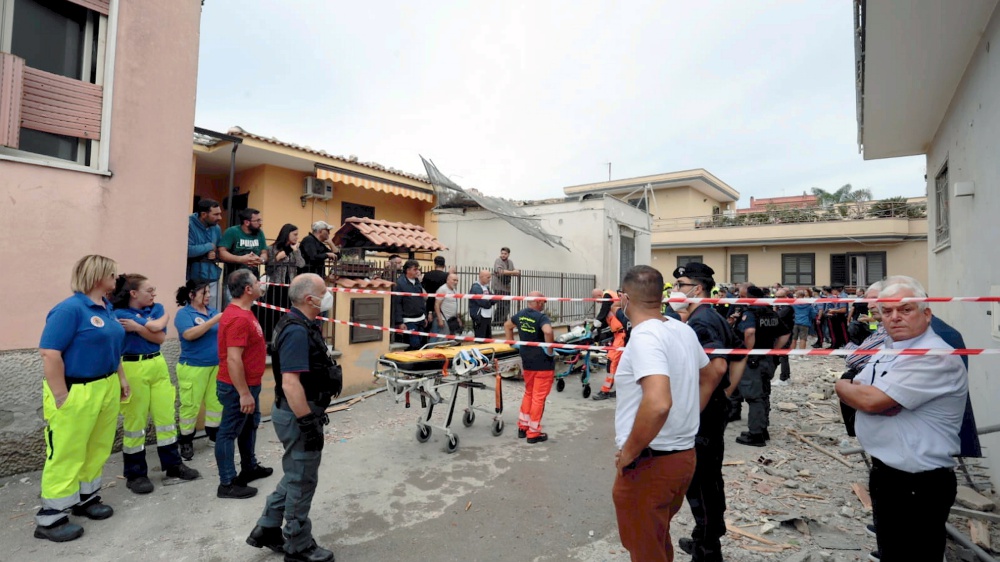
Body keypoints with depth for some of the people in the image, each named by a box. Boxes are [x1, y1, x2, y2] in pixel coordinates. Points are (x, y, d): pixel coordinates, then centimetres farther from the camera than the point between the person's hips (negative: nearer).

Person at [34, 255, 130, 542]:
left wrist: (121, 378, 18)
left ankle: (86, 499, 34)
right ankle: (49, 519, 16)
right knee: (67, 455, 2)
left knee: (98, 449, 17)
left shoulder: (106, 307, 9)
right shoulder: (70, 308, -18)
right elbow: (50, 353, -21)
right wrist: (61, 397, -21)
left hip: (107, 389, 8)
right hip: (76, 393, -8)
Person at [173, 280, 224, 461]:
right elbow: (189, 334, -24)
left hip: (217, 365, 6)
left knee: (216, 400, 12)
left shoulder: (212, 310, 9)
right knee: (191, 404, 1)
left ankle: (213, 431, 27)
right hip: (194, 367, -5)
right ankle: (186, 440, 14)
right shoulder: (184, 313, -8)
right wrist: (214, 320, -27)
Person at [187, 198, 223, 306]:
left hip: (212, 279, 5)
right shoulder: (189, 225, -10)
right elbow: (188, 250, -22)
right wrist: (209, 246, -9)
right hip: (193, 280, -5)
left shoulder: (216, 228, 7)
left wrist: (215, 255, -7)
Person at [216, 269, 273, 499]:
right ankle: (227, 483, 14)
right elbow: (233, 359, -28)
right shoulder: (238, 318, -25)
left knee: (250, 425, 22)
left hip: (249, 384, 11)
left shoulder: (244, 312, 8)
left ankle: (249, 468, 38)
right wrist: (244, 393, -24)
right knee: (229, 432, 2)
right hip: (238, 387, -11)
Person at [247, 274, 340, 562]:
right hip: (299, 416, -10)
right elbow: (290, 382, -29)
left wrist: (315, 412, 24)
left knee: (295, 476, 23)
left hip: (303, 411, 10)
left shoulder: (301, 325, 8)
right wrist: (309, 423, -26)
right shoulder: (297, 331, -24)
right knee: (302, 480, 6)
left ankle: (267, 530, 37)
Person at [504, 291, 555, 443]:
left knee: (528, 394, 23)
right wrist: (549, 350, -23)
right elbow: (548, 331, -37)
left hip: (527, 362, 7)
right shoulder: (541, 317, -18)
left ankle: (523, 427, 30)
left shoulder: (520, 315, 5)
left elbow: (507, 325, 21)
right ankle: (533, 433, 11)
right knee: (538, 397, 3)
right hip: (543, 363, -7)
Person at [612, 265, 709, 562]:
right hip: (683, 454, 9)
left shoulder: (645, 337, -24)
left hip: (649, 464, -8)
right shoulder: (684, 330, 3)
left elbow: (658, 403, -37)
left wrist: (628, 452, -23)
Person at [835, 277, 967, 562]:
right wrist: (854, 388, -16)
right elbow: (856, 394, 7)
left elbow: (871, 400, -28)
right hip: (884, 472, 8)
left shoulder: (936, 357, -21)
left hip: (919, 487, -8)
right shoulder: (889, 350, 8)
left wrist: (845, 386, -7)